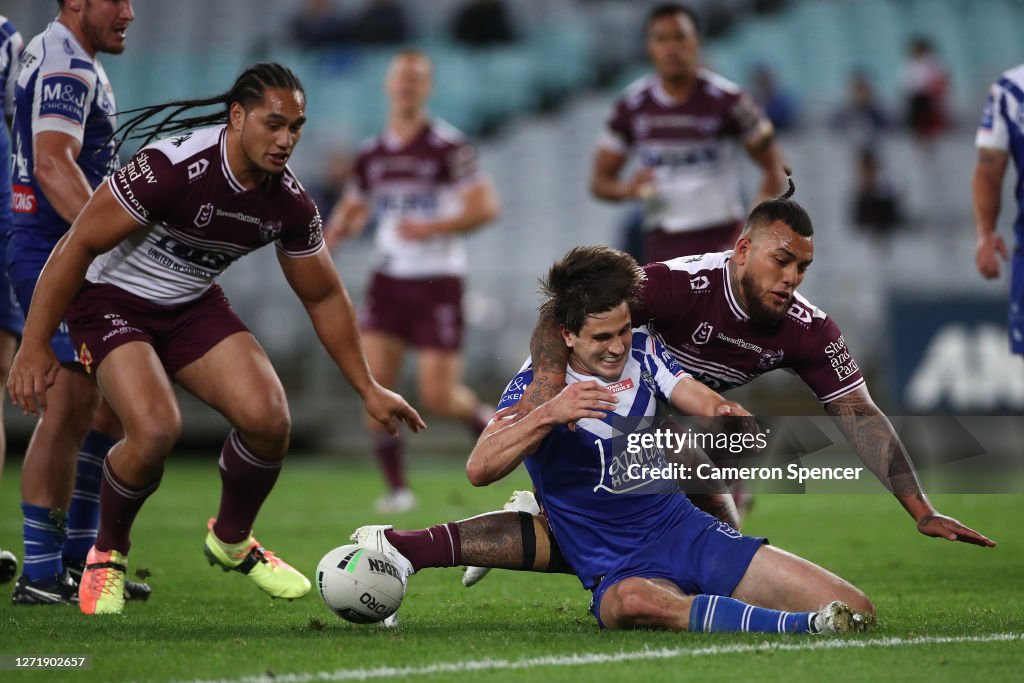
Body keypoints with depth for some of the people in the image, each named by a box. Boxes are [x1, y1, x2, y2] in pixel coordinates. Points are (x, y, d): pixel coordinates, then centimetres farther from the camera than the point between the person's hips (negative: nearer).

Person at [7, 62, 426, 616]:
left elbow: (323, 297, 7)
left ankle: (232, 540, 16)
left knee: (268, 417, -14)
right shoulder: (174, 167, -29)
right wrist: (34, 347, -22)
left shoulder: (290, 204, -9)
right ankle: (108, 553, 1)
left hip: (193, 305, 6)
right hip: (111, 299, -6)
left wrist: (368, 389, 9)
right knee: (156, 428, -28)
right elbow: (78, 244, -23)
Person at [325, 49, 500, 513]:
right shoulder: (371, 154, 8)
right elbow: (352, 210, 22)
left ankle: (485, 420, 27)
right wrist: (330, 237, 1)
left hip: (438, 282, -5)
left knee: (438, 396, -7)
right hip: (388, 279, 5)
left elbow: (485, 207, -13)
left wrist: (431, 229, -23)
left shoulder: (449, 147, -9)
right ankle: (396, 488, 1)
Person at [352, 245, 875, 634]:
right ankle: (798, 627, -50)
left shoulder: (642, 350, 9)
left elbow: (706, 403, -1)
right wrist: (550, 414, -34)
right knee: (633, 601, -46)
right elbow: (479, 469, -20)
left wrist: (729, 416, -26)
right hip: (620, 570, -5)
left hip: (689, 532, 5)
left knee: (853, 610, -10)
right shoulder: (534, 386, -5)